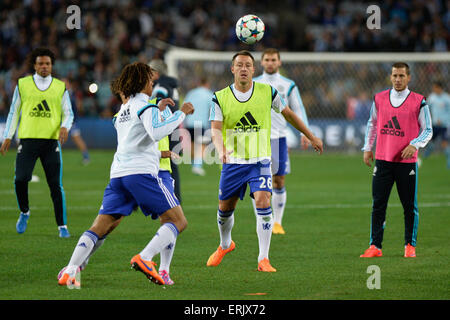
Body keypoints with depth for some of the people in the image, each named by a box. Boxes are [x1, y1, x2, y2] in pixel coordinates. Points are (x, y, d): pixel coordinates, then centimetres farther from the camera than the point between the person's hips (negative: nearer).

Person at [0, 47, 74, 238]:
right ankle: (24, 213, 17)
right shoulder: (22, 84, 8)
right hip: (27, 139, 0)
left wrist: (64, 127, -10)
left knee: (56, 185, -3)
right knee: (20, 180, -12)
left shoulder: (60, 87, 9)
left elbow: (68, 113, 12)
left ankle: (62, 226, 4)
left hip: (51, 141, 0)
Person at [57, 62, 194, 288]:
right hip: (141, 172, -8)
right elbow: (156, 133, -18)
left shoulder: (125, 107, 25)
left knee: (100, 228, 7)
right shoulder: (145, 105, -1)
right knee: (178, 221, -4)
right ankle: (144, 258, -24)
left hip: (118, 174, 8)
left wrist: (157, 109, 44)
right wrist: (181, 114, -9)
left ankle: (69, 272, -9)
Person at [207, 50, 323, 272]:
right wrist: (221, 150, -33)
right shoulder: (221, 98, -4)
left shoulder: (267, 92, -2)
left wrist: (311, 137, 19)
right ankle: (225, 245, 43)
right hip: (233, 162, 1)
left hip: (260, 161, -1)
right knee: (225, 209, 12)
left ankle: (263, 259, -15)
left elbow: (288, 114, 13)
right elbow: (215, 129, -12)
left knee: (263, 204, -20)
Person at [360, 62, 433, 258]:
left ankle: (410, 245, 16)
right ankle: (375, 246, 0)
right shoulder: (379, 99, 7)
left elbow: (427, 130, 2)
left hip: (407, 161, -2)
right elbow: (372, 124, 20)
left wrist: (415, 145, -14)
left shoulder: (418, 102, -2)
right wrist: (367, 148, 14)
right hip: (382, 159, 2)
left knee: (410, 206, 4)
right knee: (378, 205, -2)